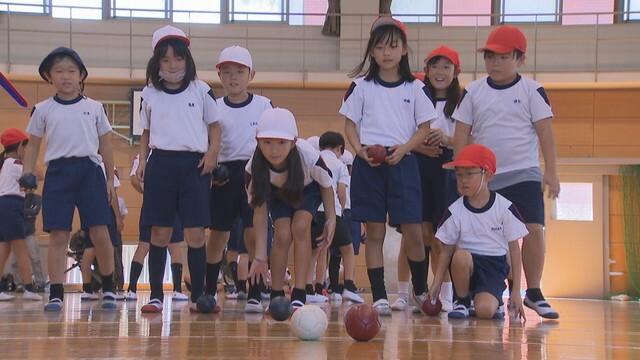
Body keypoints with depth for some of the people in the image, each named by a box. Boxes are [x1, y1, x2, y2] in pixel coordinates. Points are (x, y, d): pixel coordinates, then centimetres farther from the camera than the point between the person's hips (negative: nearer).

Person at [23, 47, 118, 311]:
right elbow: (33, 146, 12)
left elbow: (105, 145, 14)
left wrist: (110, 179, 11)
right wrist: (26, 175, 1)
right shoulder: (43, 110, 9)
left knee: (100, 233, -4)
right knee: (58, 236, -2)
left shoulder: (94, 108, 10)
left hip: (90, 171, 0)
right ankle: (56, 294, 3)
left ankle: (108, 288, 13)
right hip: (58, 172, 0)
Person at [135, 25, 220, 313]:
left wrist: (212, 153, -5)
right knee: (160, 234, 2)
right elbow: (146, 133, 16)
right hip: (160, 163, 1)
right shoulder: (149, 94, 9)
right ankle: (156, 296, 8)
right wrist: (142, 161, 3)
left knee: (195, 234, -4)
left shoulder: (201, 90, 5)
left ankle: (198, 296, 3)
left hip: (194, 165, -1)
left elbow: (214, 127, 11)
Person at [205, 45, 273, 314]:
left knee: (254, 235, -6)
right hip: (225, 175, 2)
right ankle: (209, 293, 20)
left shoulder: (264, 105, 3)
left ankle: (254, 295, 0)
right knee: (217, 236, 7)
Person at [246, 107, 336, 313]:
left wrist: (331, 220, -13)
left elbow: (326, 184, -16)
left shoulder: (309, 157, -40)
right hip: (277, 192, 1)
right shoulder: (254, 168, -36)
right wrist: (260, 257, -24)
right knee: (282, 235, -19)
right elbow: (260, 212, -25)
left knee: (300, 227, -23)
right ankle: (276, 296, -3)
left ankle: (299, 295, -17)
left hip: (308, 189, -1)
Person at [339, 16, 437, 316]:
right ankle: (379, 297, 6)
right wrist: (359, 149, -11)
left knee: (413, 232, -1)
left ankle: (421, 291, 19)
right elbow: (350, 123, 7)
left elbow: (424, 127, 7)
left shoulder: (415, 88, 7)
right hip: (368, 164, 0)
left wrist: (403, 148, -10)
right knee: (374, 232, 1)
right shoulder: (361, 87, 7)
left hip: (402, 163, 0)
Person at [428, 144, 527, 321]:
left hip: (495, 267, -2)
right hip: (466, 266, 2)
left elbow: (514, 249, 0)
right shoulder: (455, 211, -1)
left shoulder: (504, 208, -5)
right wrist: (436, 283, -2)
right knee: (461, 256, -35)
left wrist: (516, 291, -2)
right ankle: (462, 302, -8)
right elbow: (447, 249, 6)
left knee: (485, 310, -28)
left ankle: (496, 301, 12)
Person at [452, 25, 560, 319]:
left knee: (533, 229, -13)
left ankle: (534, 293, -1)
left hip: (524, 174, -2)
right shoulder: (473, 92, 5)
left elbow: (545, 131, -2)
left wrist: (551, 172, -6)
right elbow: (462, 134, 6)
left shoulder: (532, 91, 0)